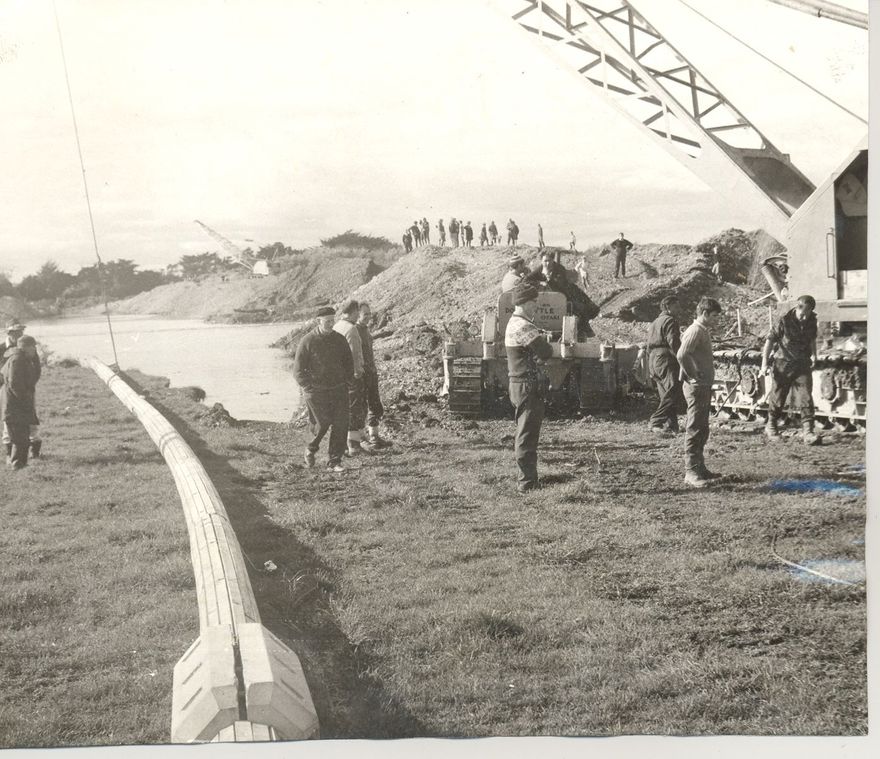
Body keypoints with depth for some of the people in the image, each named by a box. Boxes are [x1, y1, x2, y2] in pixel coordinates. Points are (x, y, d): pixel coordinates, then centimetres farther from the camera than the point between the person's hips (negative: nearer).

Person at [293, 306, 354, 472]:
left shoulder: (339, 339, 7)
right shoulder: (307, 342, -5)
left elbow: (349, 362, 21)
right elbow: (298, 370, -3)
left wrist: (348, 381, 9)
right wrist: (308, 388, -10)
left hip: (339, 390, 4)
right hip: (316, 392, -4)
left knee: (341, 425, -4)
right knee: (321, 424, -6)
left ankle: (334, 461, 4)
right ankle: (310, 450, 24)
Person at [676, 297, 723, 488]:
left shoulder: (704, 331, 17)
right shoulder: (696, 331, -14)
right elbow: (682, 355, -28)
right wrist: (693, 376, -19)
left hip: (703, 386, 10)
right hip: (697, 386, -10)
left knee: (701, 430, 15)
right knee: (695, 430, -10)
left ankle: (699, 468, 23)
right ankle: (691, 472, -9)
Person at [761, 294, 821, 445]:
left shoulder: (811, 320, -1)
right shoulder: (784, 320, -15)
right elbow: (770, 340, -11)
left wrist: (813, 354, 13)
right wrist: (765, 363, -14)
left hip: (803, 363, 3)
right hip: (784, 362, -3)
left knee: (806, 396, -8)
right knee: (778, 396, 8)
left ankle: (808, 432, -10)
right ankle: (771, 426, 29)